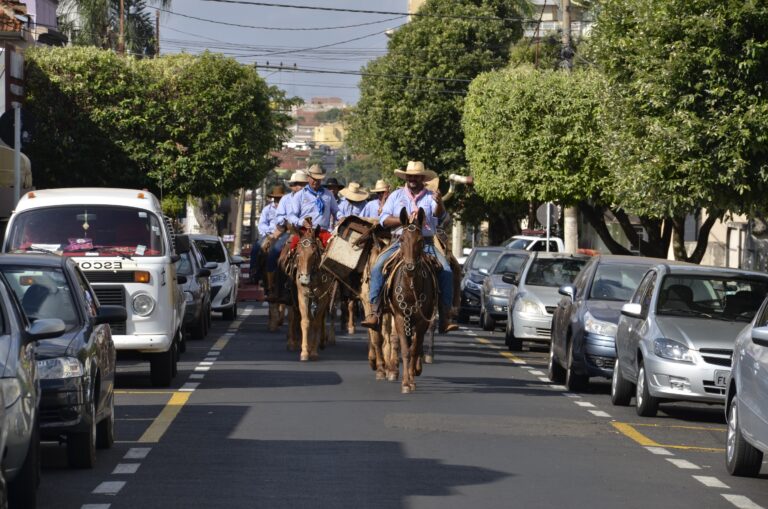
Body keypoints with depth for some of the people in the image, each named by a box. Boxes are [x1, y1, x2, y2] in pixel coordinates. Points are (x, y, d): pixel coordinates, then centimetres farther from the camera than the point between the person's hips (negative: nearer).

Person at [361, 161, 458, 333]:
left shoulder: (430, 197, 8)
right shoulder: (396, 196, 12)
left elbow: (439, 215, -10)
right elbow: (384, 220, 3)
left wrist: (439, 203, -33)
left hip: (426, 243, -1)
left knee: (446, 271, -21)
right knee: (377, 268, -22)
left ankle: (445, 318, -19)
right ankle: (375, 312, -22)